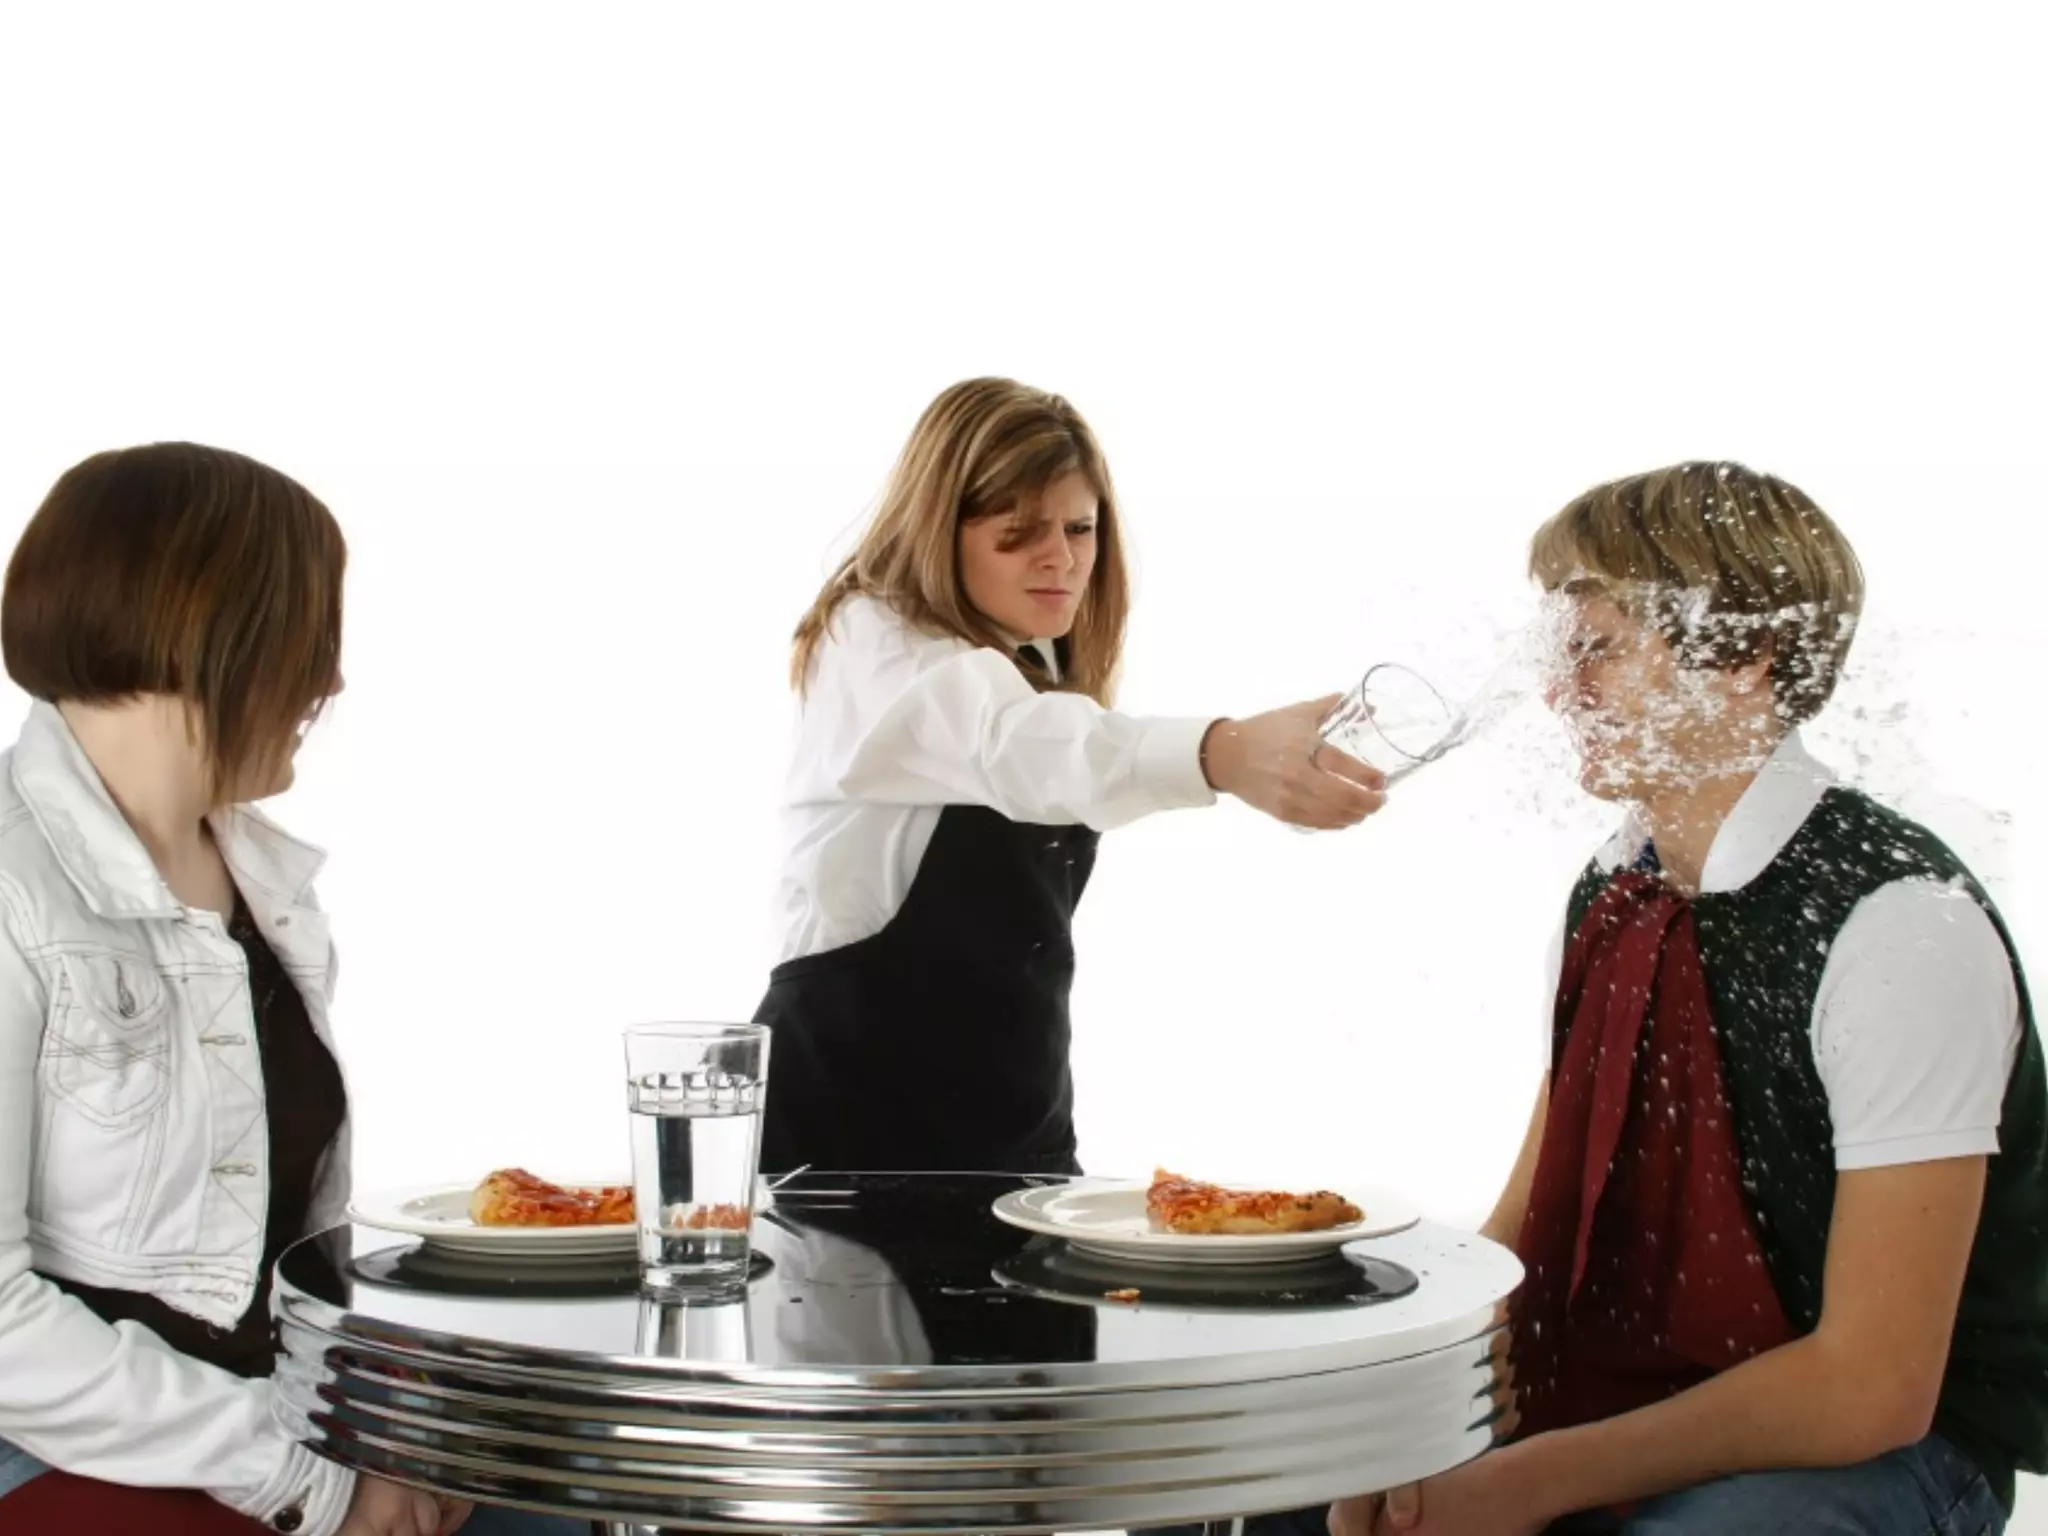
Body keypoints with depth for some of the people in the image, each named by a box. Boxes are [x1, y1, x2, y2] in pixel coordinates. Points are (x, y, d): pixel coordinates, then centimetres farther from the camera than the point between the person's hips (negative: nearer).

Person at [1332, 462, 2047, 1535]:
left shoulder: (1901, 930, -19)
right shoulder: (1613, 892, 4)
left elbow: (1871, 1386, -20)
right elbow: (1525, 1224, 8)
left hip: (1876, 1440, -7)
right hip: (1626, 1396, 7)